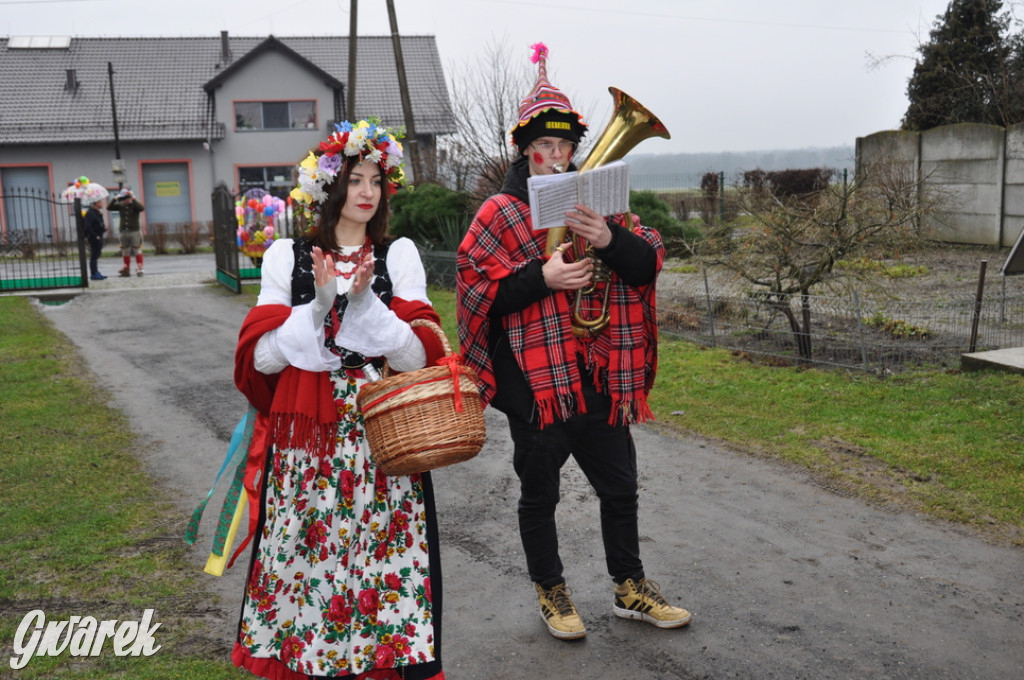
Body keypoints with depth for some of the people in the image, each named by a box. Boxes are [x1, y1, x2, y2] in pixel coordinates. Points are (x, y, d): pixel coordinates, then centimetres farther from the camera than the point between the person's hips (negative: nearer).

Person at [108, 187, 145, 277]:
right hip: (124, 231, 5)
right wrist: (115, 199, -8)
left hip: (134, 231, -5)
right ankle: (127, 270, 18)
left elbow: (141, 208, -24)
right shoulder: (120, 206, 7)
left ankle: (139, 269, 1)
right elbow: (109, 208, 1)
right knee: (125, 252, 10)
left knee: (137, 251, -3)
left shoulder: (134, 205, -4)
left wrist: (134, 199, -22)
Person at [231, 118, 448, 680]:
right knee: (311, 551, 3)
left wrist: (363, 300, -15)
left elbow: (417, 355, -4)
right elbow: (265, 356, -3)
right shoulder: (287, 255, 5)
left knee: (384, 554, 0)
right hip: (306, 436, 0)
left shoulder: (399, 253, 5)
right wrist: (322, 305, -14)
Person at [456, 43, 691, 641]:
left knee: (620, 485, 15)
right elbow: (477, 291, -10)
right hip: (536, 382, -4)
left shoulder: (598, 202, 10)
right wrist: (541, 278, -21)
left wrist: (610, 239, -17)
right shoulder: (500, 213, -4)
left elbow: (650, 261, 2)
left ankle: (631, 588, 34)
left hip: (600, 377, 5)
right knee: (539, 494, 11)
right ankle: (551, 592, 31)